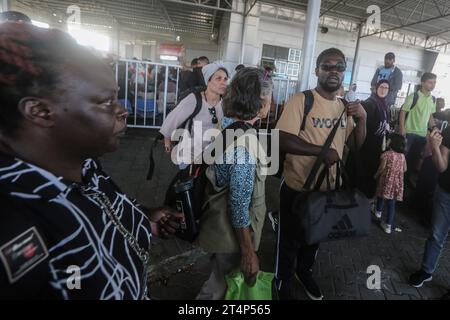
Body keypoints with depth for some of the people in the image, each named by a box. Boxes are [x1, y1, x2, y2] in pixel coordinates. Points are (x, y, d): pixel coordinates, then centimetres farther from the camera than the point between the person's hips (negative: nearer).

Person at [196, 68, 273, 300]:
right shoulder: (244, 145, -31)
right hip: (234, 233, -8)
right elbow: (239, 207, -27)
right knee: (220, 287, 19)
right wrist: (248, 253, -16)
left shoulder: (226, 124, -3)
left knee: (222, 280, 31)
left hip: (222, 225, 8)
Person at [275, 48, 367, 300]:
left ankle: (305, 272, 54)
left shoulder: (345, 106, 6)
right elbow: (283, 141, -27)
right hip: (297, 188, -6)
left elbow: (357, 144, 9)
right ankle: (285, 283, 41)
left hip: (328, 188, 7)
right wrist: (323, 151, -24)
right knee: (291, 241, 14)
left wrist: (362, 118, -8)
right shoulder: (301, 100, -16)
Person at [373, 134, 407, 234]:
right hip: (397, 182, 4)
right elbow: (404, 170, 10)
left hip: (387, 180, -4)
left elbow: (382, 168, -10)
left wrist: (376, 176, 7)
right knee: (392, 203, 6)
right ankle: (388, 225, 9)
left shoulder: (386, 154, -12)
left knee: (381, 197, 21)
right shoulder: (402, 155, 4)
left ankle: (379, 212, 41)